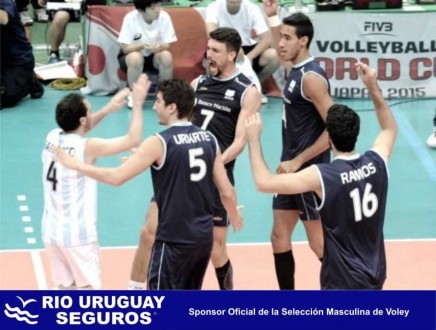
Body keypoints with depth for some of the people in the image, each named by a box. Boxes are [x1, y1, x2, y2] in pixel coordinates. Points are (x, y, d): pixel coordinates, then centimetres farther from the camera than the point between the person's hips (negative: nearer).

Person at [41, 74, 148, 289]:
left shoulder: (52, 138, 1)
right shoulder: (87, 147, -19)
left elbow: (75, 130, 24)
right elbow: (133, 140, -14)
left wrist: (107, 110, 16)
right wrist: (137, 104, -5)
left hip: (52, 231, 7)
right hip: (77, 234, -7)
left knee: (64, 288, 16)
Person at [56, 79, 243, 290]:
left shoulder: (160, 143, -14)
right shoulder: (209, 139, 4)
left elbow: (116, 177, -16)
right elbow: (227, 192, 7)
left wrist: (74, 164, -6)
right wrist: (234, 217, 28)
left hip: (174, 239, -7)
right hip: (203, 237, 7)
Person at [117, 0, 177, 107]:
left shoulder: (164, 17, -18)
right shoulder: (130, 18, -24)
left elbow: (167, 45, -14)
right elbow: (125, 48, -21)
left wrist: (160, 47, -38)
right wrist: (142, 46, -41)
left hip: (154, 57, 2)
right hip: (131, 54, -2)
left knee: (166, 56, -30)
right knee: (136, 58, -36)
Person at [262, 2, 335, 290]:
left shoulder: (311, 77, -19)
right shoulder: (295, 69, 7)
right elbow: (283, 56, 34)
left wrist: (298, 161, -22)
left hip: (309, 172, -9)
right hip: (292, 170, 9)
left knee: (319, 244, -1)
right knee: (280, 237, 13)